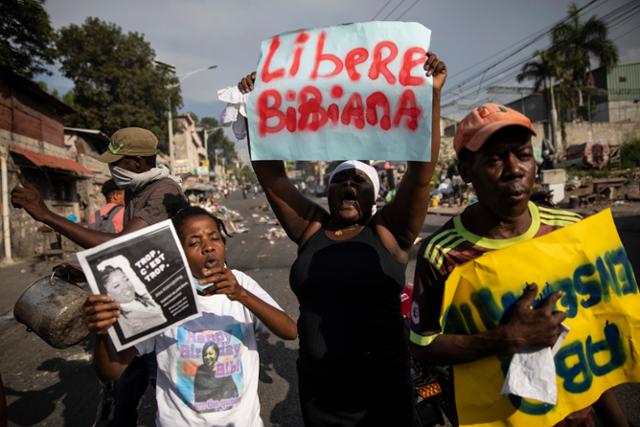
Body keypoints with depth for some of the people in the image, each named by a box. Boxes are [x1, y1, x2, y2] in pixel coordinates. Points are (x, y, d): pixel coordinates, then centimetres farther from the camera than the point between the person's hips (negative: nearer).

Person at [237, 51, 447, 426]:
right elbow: (270, 174, -5)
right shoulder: (310, 228, 0)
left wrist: (431, 95, -24)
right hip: (318, 387, 3)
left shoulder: (389, 231, -6)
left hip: (383, 389, -2)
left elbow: (422, 167, -16)